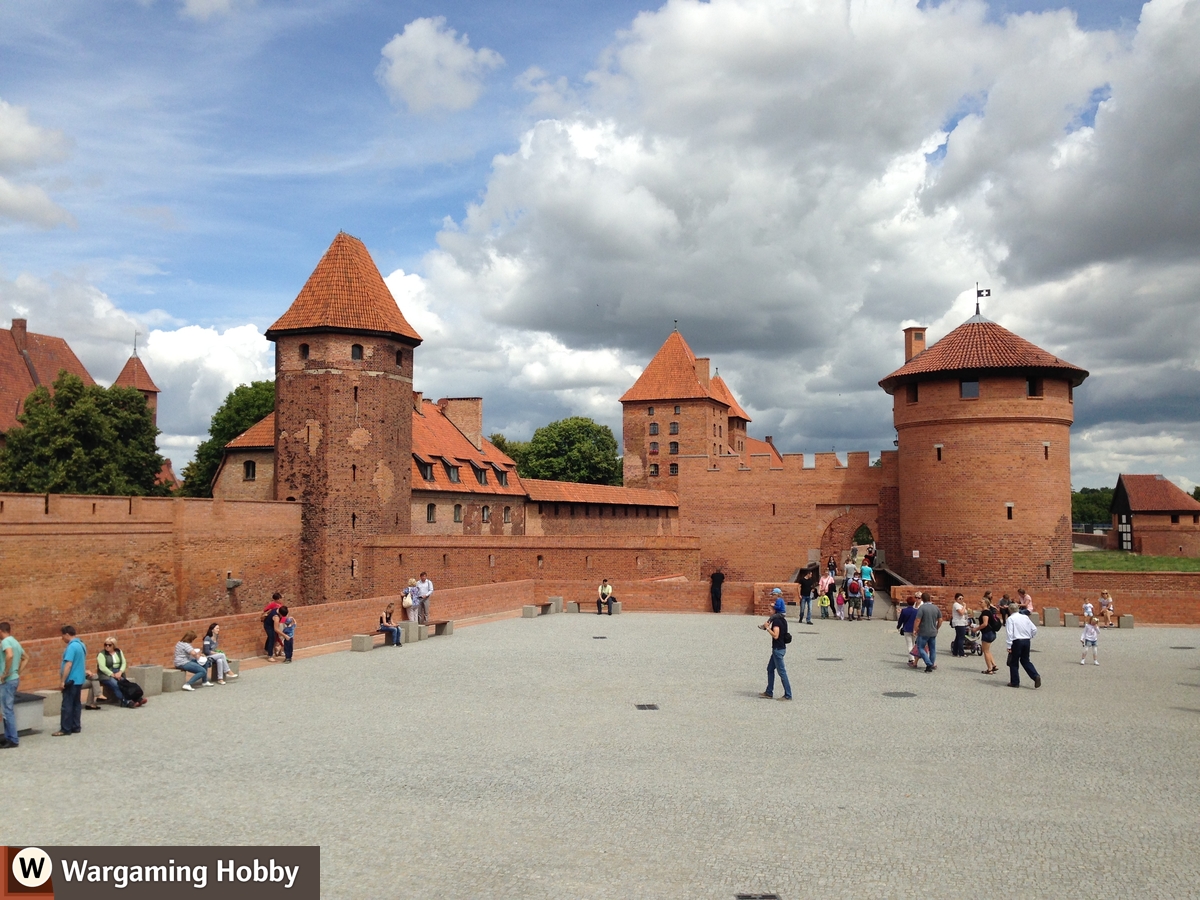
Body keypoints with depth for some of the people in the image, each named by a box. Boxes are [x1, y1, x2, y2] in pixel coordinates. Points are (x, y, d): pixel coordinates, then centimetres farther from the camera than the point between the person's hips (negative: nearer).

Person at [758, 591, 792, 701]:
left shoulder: (776, 620, -19)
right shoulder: (782, 618, 10)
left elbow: (775, 635, -25)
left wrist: (767, 628, -16)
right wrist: (768, 627, 14)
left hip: (778, 649, -10)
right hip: (780, 647, 10)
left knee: (781, 672, -3)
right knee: (770, 669, 17)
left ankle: (788, 695, 1)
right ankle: (769, 692, 22)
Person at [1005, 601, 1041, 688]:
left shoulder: (1010, 619, -8)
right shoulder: (1025, 617, 10)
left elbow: (1010, 633, -16)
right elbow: (1034, 629, 8)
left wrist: (1009, 646, -16)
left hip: (1017, 642, -6)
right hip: (1027, 641, 6)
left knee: (1014, 662, 7)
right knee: (1025, 661, 17)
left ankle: (1015, 682, 11)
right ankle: (1035, 676, -2)